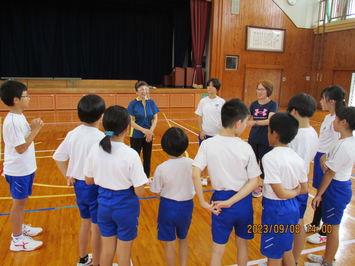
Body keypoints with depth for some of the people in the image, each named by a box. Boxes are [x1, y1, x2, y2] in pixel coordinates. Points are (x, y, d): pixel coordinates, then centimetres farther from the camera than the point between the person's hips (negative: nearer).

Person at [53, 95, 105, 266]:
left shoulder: (72, 134, -2)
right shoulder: (100, 137, -23)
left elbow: (58, 157, 6)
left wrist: (68, 176, 9)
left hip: (79, 185, 7)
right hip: (95, 186, -7)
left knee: (85, 222, 24)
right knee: (96, 226, 11)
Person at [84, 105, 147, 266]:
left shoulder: (95, 149, -10)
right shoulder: (131, 154, -23)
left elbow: (89, 180, 3)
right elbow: (140, 192, -18)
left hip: (104, 203, 4)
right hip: (125, 206, -4)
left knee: (106, 249, 23)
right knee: (124, 253, 17)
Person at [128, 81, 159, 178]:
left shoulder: (151, 102, 1)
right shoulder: (133, 103, -9)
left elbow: (155, 118, 1)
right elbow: (131, 121, -13)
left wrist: (151, 131, -14)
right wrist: (143, 130, -21)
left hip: (149, 136, 4)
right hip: (136, 136, -3)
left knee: (147, 158, 14)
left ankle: (147, 178, 29)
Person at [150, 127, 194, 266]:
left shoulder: (161, 168, -21)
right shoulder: (191, 163, -14)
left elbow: (156, 191, -10)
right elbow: (195, 185, -3)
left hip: (168, 206, -3)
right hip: (186, 205, 3)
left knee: (169, 243, 16)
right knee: (183, 239, 26)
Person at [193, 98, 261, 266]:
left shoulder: (207, 144, -12)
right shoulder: (246, 147, -11)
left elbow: (195, 174, -19)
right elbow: (254, 182, -11)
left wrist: (203, 202, -11)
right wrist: (231, 202, -12)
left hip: (220, 200, 0)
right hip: (243, 202, 1)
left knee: (218, 250, 15)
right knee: (242, 244, 24)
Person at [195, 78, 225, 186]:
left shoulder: (221, 102, -4)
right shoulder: (203, 101, 0)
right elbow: (200, 117, 4)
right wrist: (201, 131, -3)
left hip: (217, 134, -1)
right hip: (205, 133, 1)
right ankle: (204, 178, 23)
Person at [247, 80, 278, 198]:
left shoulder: (273, 105, -10)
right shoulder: (253, 104, 2)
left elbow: (269, 121, -25)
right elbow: (249, 119, 5)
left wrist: (255, 122, -38)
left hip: (266, 141, -4)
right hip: (253, 139, 4)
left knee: (264, 164, 7)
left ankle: (263, 186, 26)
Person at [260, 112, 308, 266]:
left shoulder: (269, 158, -22)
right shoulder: (297, 158, -1)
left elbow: (280, 192, -22)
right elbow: (304, 189, 6)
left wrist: (292, 192, -4)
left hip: (275, 210, -7)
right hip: (293, 208, 7)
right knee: (286, 251, 26)